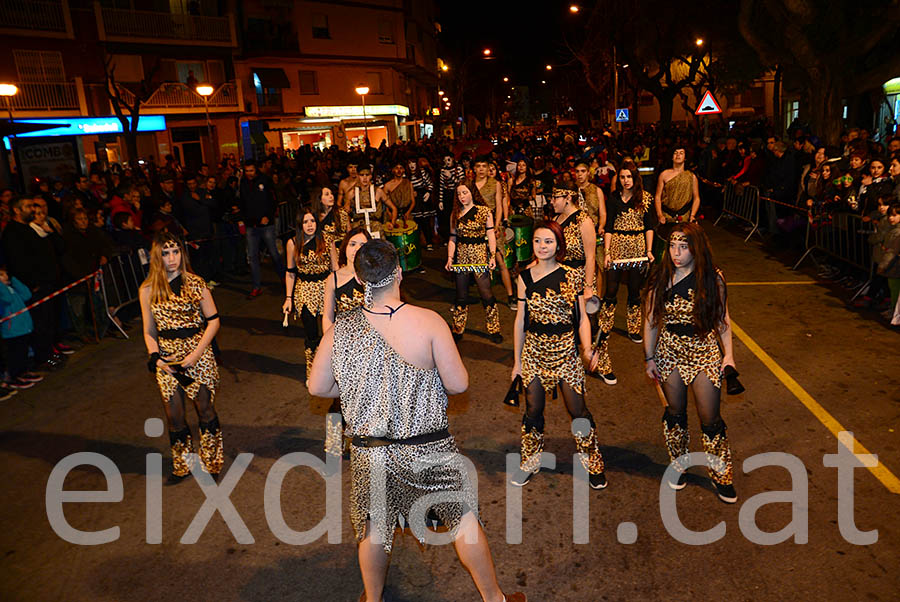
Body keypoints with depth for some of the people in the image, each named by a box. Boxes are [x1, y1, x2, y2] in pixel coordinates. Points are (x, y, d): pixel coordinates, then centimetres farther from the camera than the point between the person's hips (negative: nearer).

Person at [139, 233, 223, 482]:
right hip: (166, 359, 2)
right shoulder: (148, 290, 1)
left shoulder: (195, 283, -4)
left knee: (205, 409, 6)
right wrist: (156, 358, -7)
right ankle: (183, 465, 29)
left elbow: (213, 321, -3)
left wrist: (196, 354, -12)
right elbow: (149, 332, 9)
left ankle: (210, 462, 25)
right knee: (174, 415, 8)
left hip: (198, 353, -2)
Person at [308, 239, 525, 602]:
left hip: (370, 454, 3)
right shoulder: (427, 322, -18)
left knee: (374, 529, 24)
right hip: (429, 449, -2)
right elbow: (459, 384, -14)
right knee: (463, 519, 17)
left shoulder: (341, 330, -9)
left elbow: (317, 387, 1)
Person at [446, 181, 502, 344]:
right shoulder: (455, 214, 8)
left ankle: (493, 330, 9)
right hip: (461, 257, 3)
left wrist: (493, 256, -12)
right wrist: (450, 258, 0)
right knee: (461, 295, 10)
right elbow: (453, 238, 10)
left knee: (486, 294, -4)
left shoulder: (484, 211, -1)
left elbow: (491, 235, -3)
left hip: (480, 255, -3)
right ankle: (457, 330, 21)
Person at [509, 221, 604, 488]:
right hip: (533, 351, 2)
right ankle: (530, 462, 32)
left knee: (578, 410, 2)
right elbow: (521, 320, 5)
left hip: (565, 350, -1)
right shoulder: (525, 278, 0)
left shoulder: (572, 276, -4)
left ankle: (593, 463, 24)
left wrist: (587, 348, -15)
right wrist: (517, 360, 8)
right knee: (533, 410, 10)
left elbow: (582, 317, 0)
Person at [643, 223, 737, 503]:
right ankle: (678, 465, 37)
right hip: (669, 351, 1)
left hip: (704, 351, -1)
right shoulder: (660, 278, -6)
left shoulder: (712, 278, -8)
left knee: (710, 419, 3)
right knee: (675, 412, 14)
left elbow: (723, 319, 2)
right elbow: (651, 321, 0)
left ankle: (721, 474, 24)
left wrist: (729, 353, -5)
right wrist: (649, 357, 1)